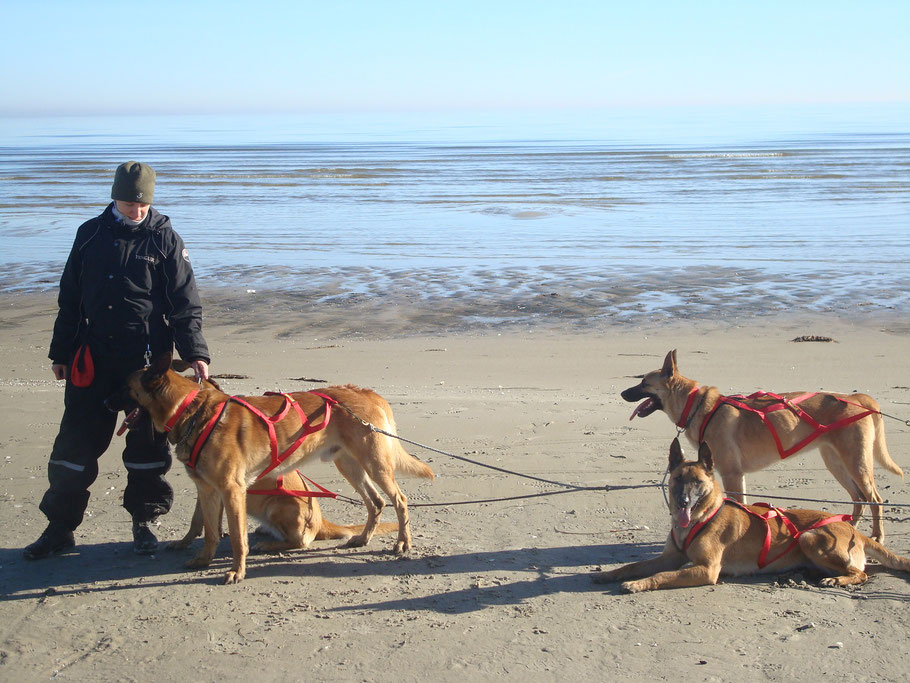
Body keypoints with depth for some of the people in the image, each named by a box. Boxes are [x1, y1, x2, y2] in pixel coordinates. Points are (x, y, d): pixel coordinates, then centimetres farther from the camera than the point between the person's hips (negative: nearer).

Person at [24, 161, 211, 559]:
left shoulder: (164, 239, -1)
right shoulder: (90, 234, 7)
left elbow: (186, 305, -2)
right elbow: (70, 299, 14)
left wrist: (195, 353, -12)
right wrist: (60, 352, 14)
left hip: (147, 360, -2)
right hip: (92, 359, 2)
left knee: (147, 444, 6)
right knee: (75, 443, 3)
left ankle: (143, 523, 20)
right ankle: (60, 527, 13)